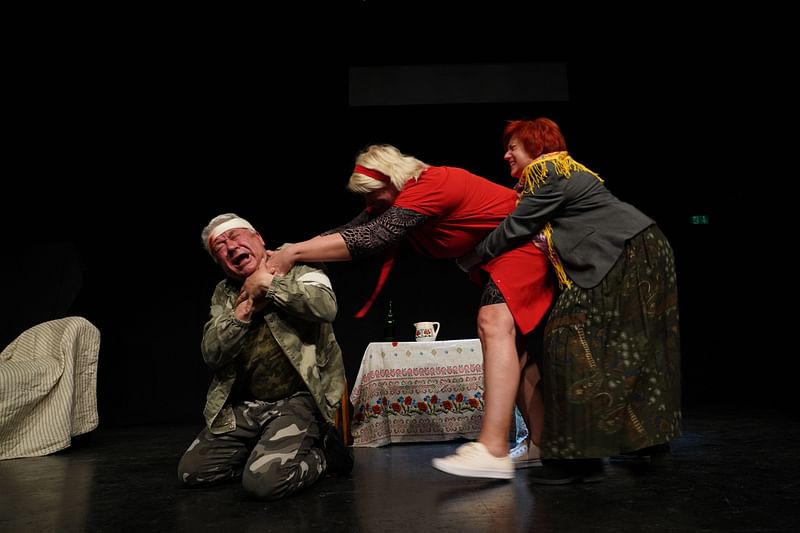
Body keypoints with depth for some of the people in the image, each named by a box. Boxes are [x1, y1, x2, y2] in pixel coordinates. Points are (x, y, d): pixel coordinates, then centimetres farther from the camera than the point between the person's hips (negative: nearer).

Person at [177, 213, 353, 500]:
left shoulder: (297, 270, -4)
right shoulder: (224, 294, 11)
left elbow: (326, 307, -26)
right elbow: (211, 355, 2)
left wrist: (269, 283, -16)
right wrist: (244, 311, -13)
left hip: (299, 399, -6)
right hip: (244, 406, 7)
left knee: (264, 481, -25)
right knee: (191, 471, 4)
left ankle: (321, 453, 4)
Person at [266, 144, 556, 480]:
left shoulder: (430, 186, -29)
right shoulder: (390, 200, 2)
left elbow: (371, 238, -37)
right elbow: (348, 232, -5)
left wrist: (292, 253, -36)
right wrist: (284, 254, -16)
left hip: (522, 242, -10)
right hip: (494, 256, 11)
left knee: (495, 324, -29)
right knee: (510, 342, 10)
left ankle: (493, 451, -35)